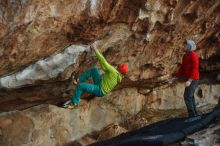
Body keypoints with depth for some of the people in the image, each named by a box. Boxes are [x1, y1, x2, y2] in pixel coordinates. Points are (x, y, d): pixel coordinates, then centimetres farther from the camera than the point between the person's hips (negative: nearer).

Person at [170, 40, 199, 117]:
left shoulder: (193, 55, -15)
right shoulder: (185, 56, 13)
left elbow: (195, 69, -22)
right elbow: (182, 68, 17)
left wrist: (189, 80, -30)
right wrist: (175, 77, 10)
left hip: (192, 80, -10)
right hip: (188, 79, 10)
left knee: (187, 96, -13)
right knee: (190, 96, 13)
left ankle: (192, 115, -9)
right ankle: (194, 114, 19)